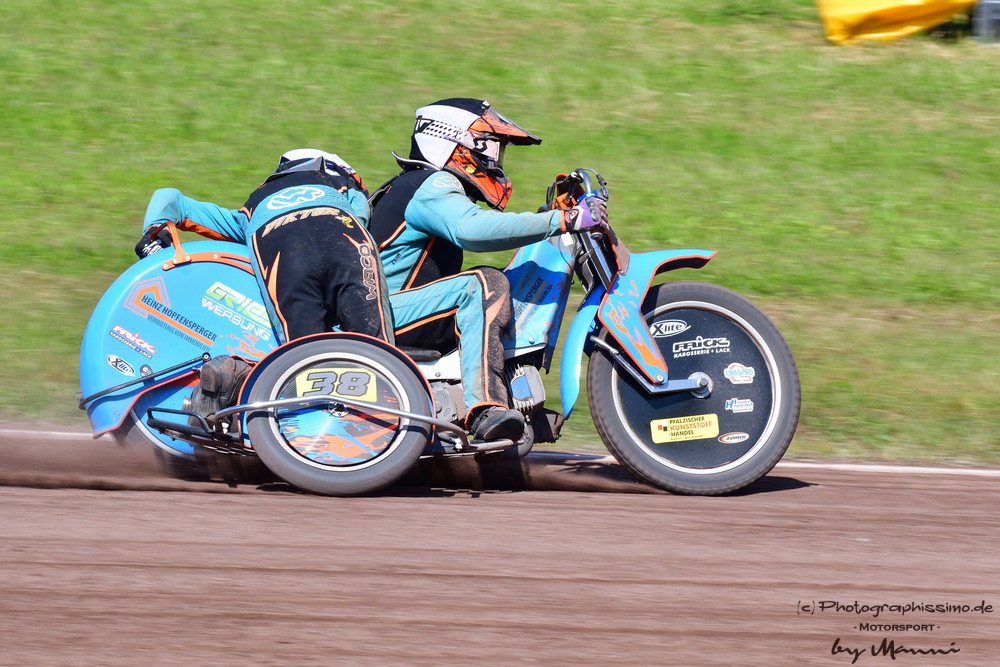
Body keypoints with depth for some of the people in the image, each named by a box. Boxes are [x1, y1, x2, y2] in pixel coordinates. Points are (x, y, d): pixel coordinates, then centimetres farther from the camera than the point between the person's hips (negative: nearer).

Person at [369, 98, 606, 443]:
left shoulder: (417, 184, 22)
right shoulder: (433, 185, -12)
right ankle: (485, 407, -40)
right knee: (484, 285, -26)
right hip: (383, 313, -11)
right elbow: (472, 228, -32)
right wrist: (561, 220, -32)